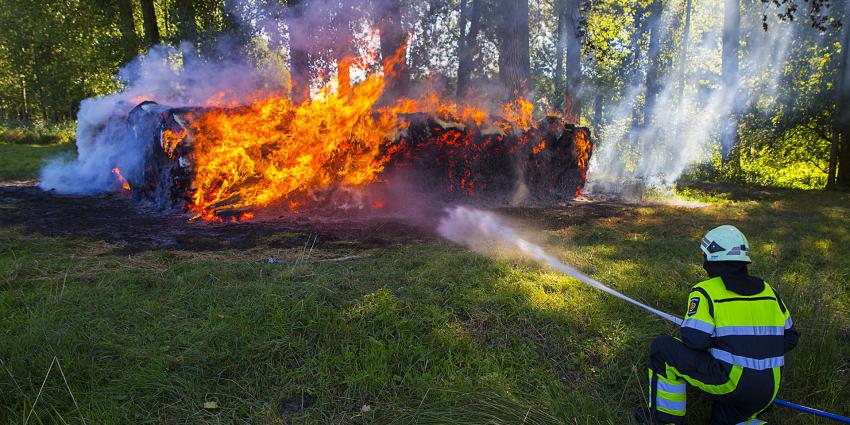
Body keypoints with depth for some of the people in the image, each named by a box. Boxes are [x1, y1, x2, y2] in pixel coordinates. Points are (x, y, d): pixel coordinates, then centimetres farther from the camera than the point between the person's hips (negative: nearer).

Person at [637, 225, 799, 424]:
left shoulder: (706, 291, -9)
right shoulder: (768, 292, 11)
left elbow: (693, 340, -17)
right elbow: (790, 338, 16)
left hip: (730, 383, -7)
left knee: (662, 347, 2)